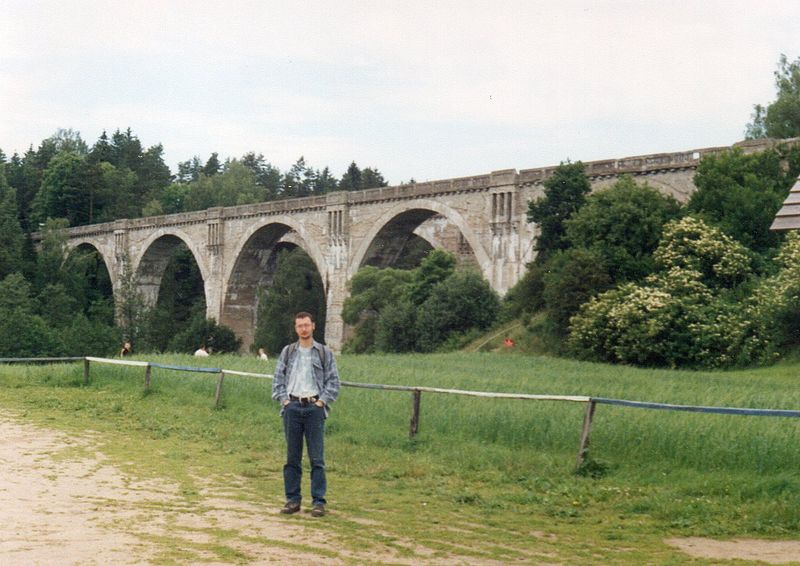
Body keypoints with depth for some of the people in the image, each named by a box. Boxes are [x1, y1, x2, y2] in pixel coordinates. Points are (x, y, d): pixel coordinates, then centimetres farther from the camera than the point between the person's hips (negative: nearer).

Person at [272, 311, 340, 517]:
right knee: (292, 456, 6)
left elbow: (333, 381, 4)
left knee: (317, 458, -3)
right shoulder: (287, 352, 11)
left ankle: (318, 501, 0)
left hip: (314, 407, -2)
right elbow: (278, 378, 11)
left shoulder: (324, 353, 5)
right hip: (292, 407, 2)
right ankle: (293, 499, 12)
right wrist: (284, 399, -1)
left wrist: (321, 401, -6)